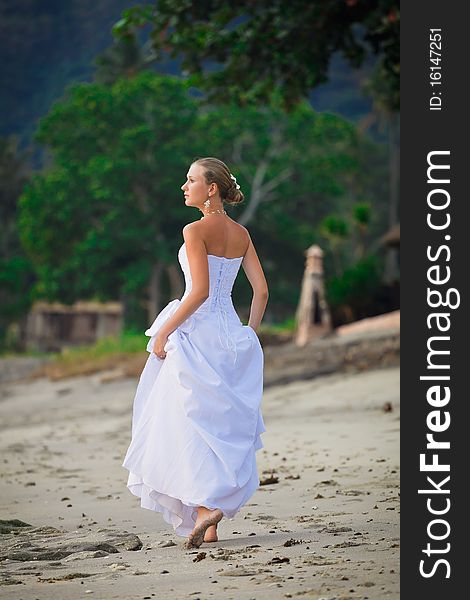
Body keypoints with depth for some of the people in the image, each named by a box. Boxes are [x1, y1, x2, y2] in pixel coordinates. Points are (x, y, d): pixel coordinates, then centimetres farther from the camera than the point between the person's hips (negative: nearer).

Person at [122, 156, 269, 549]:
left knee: (188, 423, -4)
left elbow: (200, 291, -19)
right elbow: (261, 290, 9)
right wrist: (249, 335, 17)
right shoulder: (241, 233, 10)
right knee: (222, 427, 9)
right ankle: (212, 524, 11)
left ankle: (204, 506, -19)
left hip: (197, 334, -7)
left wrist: (164, 332, -13)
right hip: (231, 333, 7)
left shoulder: (196, 230, -11)